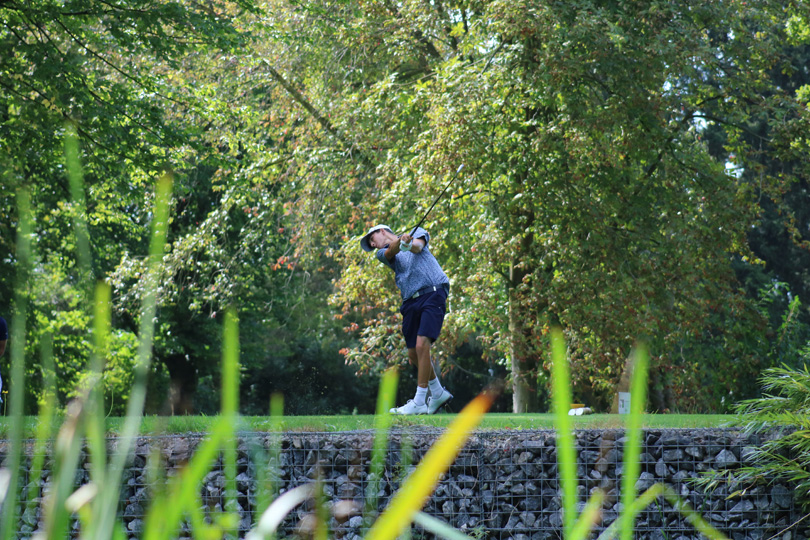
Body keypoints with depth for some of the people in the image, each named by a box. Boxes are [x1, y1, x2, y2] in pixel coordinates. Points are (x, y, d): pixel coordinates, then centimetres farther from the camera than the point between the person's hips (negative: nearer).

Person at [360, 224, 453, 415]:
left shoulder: (418, 233, 17)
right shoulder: (384, 253, 21)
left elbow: (418, 246, -7)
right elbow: (392, 251, -3)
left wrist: (409, 244, -31)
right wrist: (399, 242, -27)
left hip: (432, 294, -6)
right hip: (410, 302, 6)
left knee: (422, 344, -18)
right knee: (413, 354, 6)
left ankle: (419, 402, -18)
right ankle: (438, 393, 27)